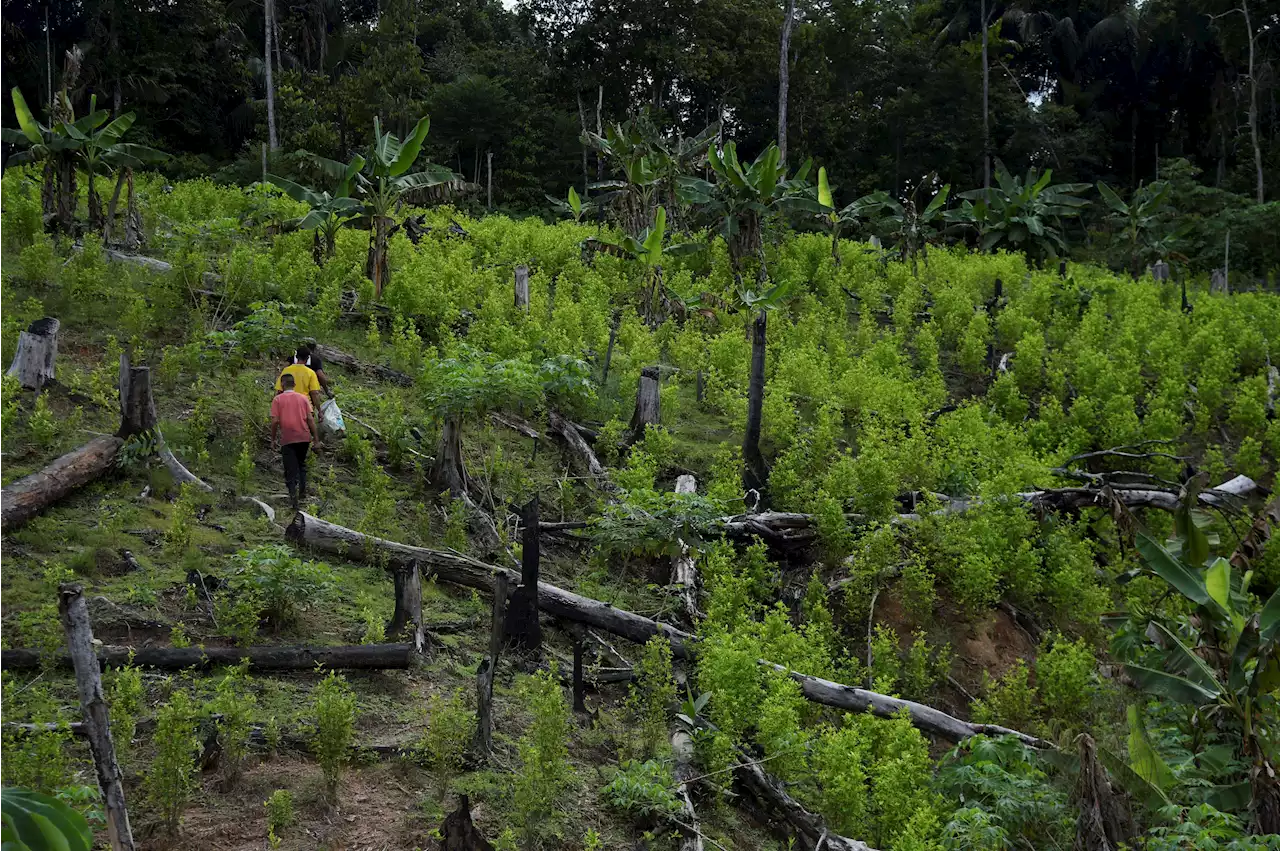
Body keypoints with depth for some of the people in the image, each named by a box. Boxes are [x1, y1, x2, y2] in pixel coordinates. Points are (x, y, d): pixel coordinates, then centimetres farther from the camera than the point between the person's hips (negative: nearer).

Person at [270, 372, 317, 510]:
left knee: (291, 468, 1)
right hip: (304, 437, 3)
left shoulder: (277, 399, -1)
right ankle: (302, 491, 18)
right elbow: (310, 418, 0)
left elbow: (275, 421, -6)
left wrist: (273, 439, 3)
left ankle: (293, 494, -12)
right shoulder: (303, 398, 5)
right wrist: (315, 436, 6)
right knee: (301, 464, 22)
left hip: (287, 438, -3)